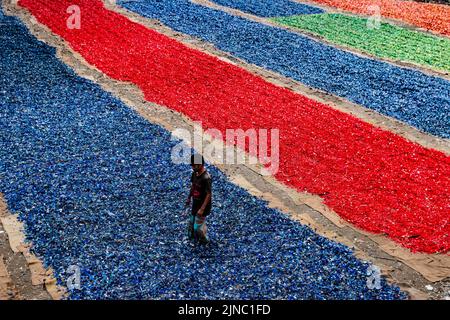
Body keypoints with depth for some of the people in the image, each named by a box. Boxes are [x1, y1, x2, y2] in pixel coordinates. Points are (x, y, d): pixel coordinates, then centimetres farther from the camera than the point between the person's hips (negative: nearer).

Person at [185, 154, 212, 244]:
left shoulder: (206, 178, -28)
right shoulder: (194, 173, -4)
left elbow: (209, 194, -25)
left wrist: (202, 209, -26)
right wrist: (189, 198, 22)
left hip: (203, 205, -8)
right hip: (196, 203, 8)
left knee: (198, 226, 1)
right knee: (192, 223, 20)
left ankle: (204, 240, 27)